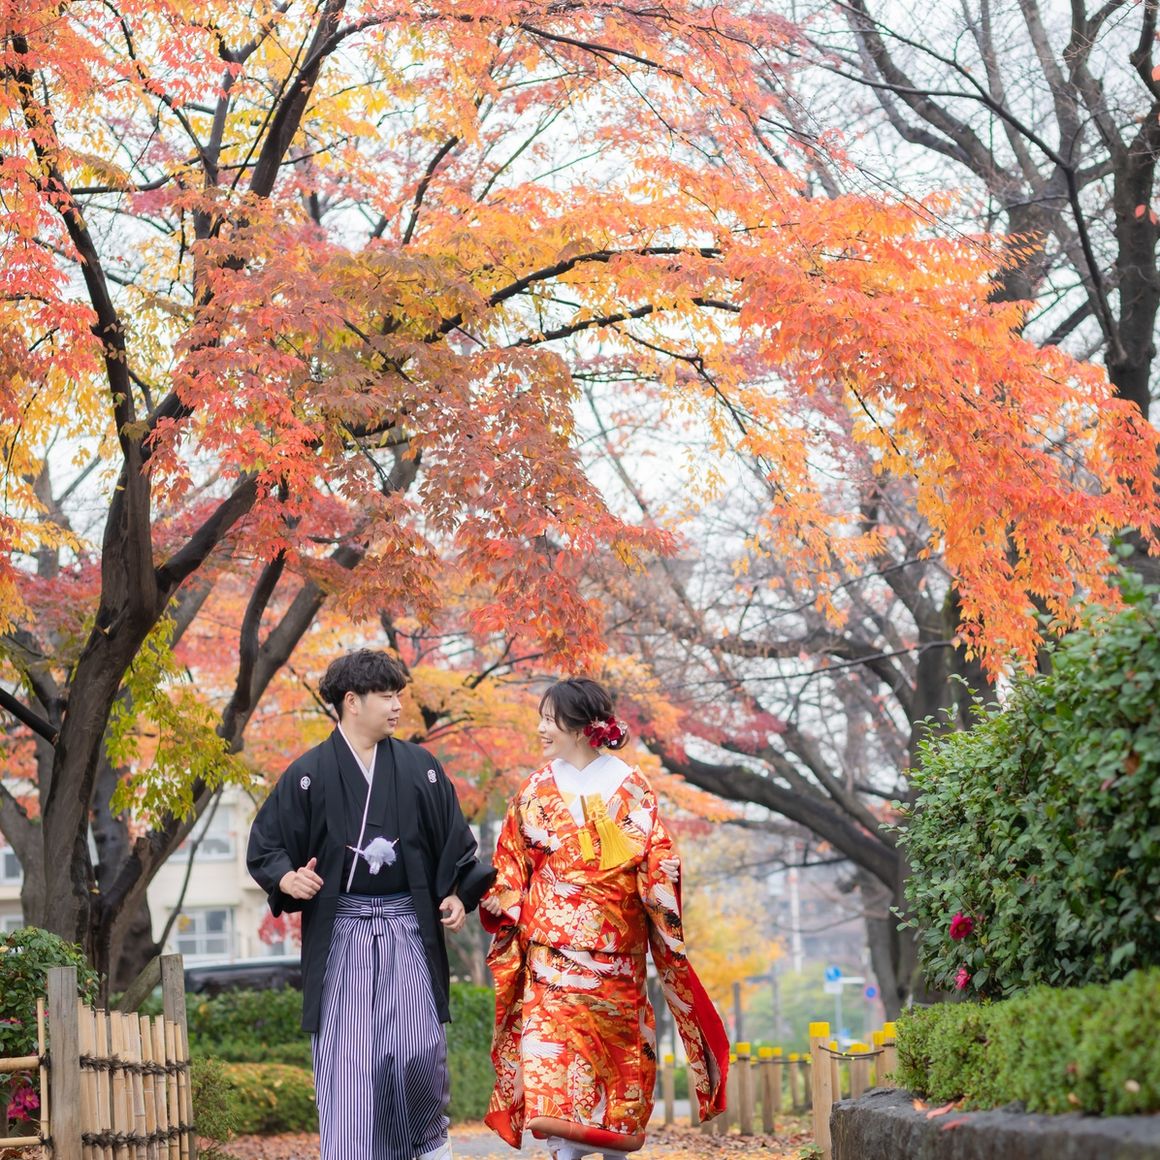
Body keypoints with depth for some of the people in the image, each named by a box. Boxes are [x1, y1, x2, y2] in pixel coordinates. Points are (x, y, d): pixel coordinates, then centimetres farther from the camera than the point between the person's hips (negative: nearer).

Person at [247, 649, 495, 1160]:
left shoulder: (420, 768, 6)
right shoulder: (309, 774, 0)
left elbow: (454, 839, 14)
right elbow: (264, 844, 4)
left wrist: (458, 893, 1)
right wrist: (287, 878, -15)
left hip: (407, 928, 1)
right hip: (339, 932, -1)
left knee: (419, 1046, -4)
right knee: (344, 1056, -4)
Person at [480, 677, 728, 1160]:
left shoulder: (630, 788, 2)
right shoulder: (536, 790, 6)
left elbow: (658, 865, 0)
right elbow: (511, 866, 9)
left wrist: (668, 934, -5)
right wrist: (504, 916, 1)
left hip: (614, 946, -1)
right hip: (552, 944, 1)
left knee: (617, 1042, 4)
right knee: (552, 1034, -11)